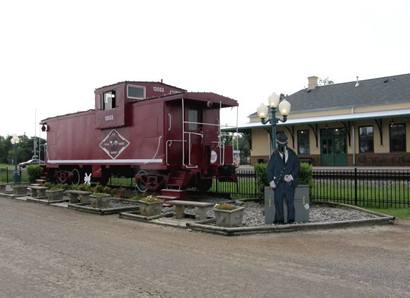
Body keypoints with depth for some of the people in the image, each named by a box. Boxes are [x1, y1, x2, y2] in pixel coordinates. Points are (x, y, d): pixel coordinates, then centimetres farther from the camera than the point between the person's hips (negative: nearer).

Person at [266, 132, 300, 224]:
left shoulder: (292, 154, 8)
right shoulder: (274, 155, 3)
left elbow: (296, 167, 9)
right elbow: (269, 169, 4)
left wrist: (292, 176, -6)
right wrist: (271, 180, -7)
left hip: (289, 183, 1)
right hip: (278, 183, -1)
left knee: (290, 202, 3)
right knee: (278, 202, 2)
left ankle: (291, 219, 12)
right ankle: (279, 220, 10)